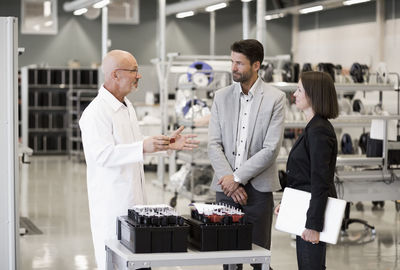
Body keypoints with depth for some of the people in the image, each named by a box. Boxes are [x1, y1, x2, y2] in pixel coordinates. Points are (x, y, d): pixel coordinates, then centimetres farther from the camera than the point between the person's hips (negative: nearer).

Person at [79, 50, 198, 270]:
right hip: (111, 200, -9)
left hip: (133, 196, 9)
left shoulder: (126, 106, 15)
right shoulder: (96, 113, -16)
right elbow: (103, 154, -27)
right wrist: (143, 147, -37)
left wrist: (167, 143, 16)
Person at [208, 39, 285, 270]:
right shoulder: (222, 97, 8)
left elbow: (271, 149, -10)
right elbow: (214, 144, 3)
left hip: (258, 189, -3)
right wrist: (229, 182, -8)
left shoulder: (275, 98, -3)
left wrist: (237, 177, -12)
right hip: (226, 188, 3)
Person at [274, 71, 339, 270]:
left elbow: (320, 182, -23)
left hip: (315, 210, -10)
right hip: (305, 208, 10)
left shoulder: (318, 131, -19)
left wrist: (313, 225, -23)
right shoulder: (314, 127, 13)